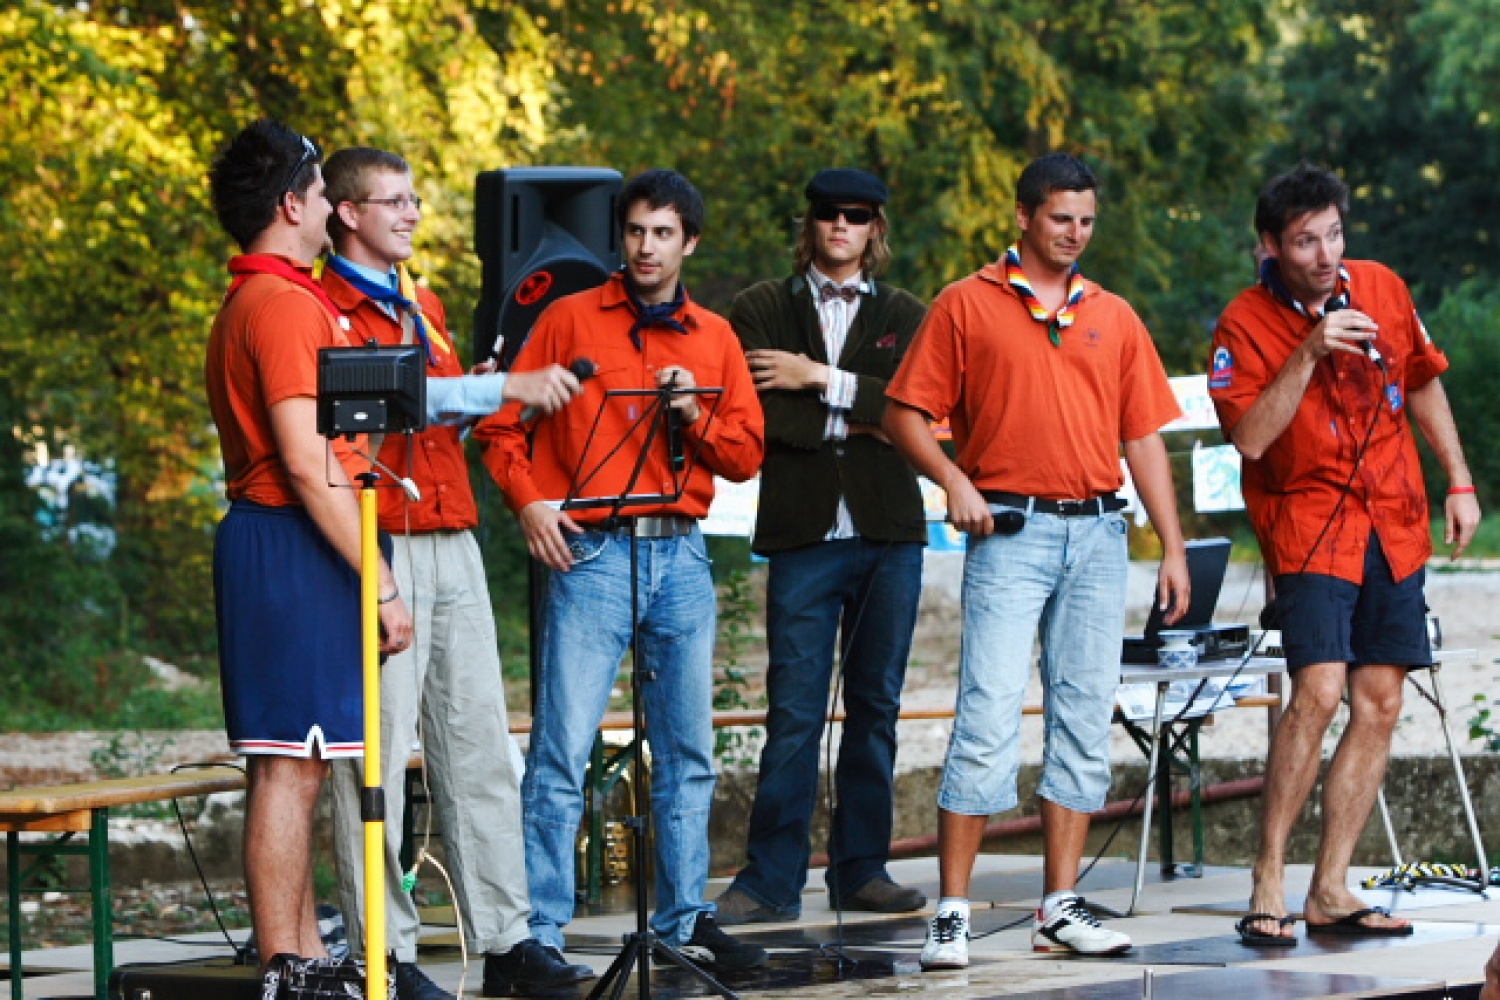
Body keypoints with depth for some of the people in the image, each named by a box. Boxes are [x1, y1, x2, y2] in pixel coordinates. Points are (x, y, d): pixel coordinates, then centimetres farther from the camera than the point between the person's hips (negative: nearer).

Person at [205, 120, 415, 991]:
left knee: (296, 766, 14)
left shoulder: (249, 302, 18)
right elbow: (308, 465, -20)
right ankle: (284, 972, -8)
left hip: (265, 538, 11)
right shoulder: (285, 305, -15)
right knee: (289, 766, -9)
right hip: (296, 549, -11)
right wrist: (381, 585, -19)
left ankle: (304, 954, 19)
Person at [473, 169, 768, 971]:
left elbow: (747, 454, 10)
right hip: (591, 552, -4)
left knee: (686, 753, 10)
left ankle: (683, 920, 19)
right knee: (562, 750, -9)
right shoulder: (572, 319, 3)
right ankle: (537, 930, -7)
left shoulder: (714, 337, 13)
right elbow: (502, 424, 2)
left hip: (681, 554, 4)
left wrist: (696, 416, -7)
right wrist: (528, 500, -12)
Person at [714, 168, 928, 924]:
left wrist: (822, 381, -7)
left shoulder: (904, 317, 13)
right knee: (793, 711, -6)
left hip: (889, 530, 2)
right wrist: (859, 419, -6)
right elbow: (761, 416, -5)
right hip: (803, 531, -2)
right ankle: (772, 880, -3)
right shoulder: (761, 311, 9)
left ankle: (861, 868, 13)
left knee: (876, 704, 6)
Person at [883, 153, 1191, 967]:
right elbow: (906, 414, 3)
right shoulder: (966, 306, 4)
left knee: (1084, 721, 5)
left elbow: (1144, 438, 14)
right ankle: (952, 913, -8)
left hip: (1098, 534, 4)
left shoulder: (1114, 318, 15)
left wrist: (1172, 547, 9)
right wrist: (953, 479, -14)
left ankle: (1061, 907, 10)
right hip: (1010, 532, -4)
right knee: (989, 718, -10)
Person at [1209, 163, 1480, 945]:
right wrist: (1309, 354, -25)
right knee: (1319, 691, -20)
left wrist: (1459, 483, 14)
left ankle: (1331, 891, 7)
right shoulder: (1246, 325, -9)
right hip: (1310, 527, -5)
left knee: (1379, 704, 2)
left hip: (1394, 527, 5)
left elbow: (1423, 384, 18)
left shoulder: (1382, 290, 5)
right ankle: (1268, 879, -11)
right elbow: (1250, 438, -19)